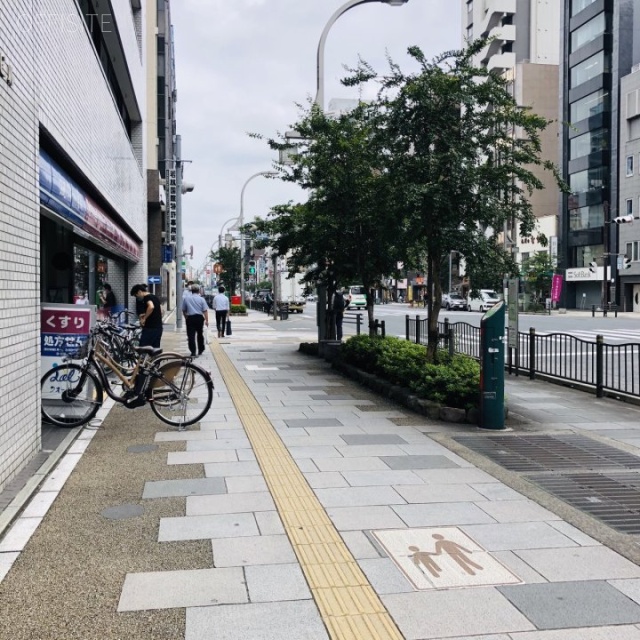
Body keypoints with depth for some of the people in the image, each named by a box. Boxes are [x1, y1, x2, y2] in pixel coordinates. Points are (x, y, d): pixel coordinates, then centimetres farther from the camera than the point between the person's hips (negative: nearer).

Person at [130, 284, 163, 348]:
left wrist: (144, 318, -21)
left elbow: (151, 307, -31)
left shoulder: (147, 297, -10)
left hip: (150, 328, -9)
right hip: (158, 327, 9)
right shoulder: (154, 297, 17)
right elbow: (160, 311, 25)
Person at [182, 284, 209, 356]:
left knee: (191, 336, -3)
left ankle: (193, 352, -11)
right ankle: (200, 351, 26)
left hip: (190, 318, -1)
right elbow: (205, 310, -4)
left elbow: (183, 310, 9)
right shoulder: (201, 299, 0)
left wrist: (186, 318, 22)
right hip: (199, 318, 1)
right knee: (200, 335, 17)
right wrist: (206, 320, -1)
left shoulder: (185, 298, 4)